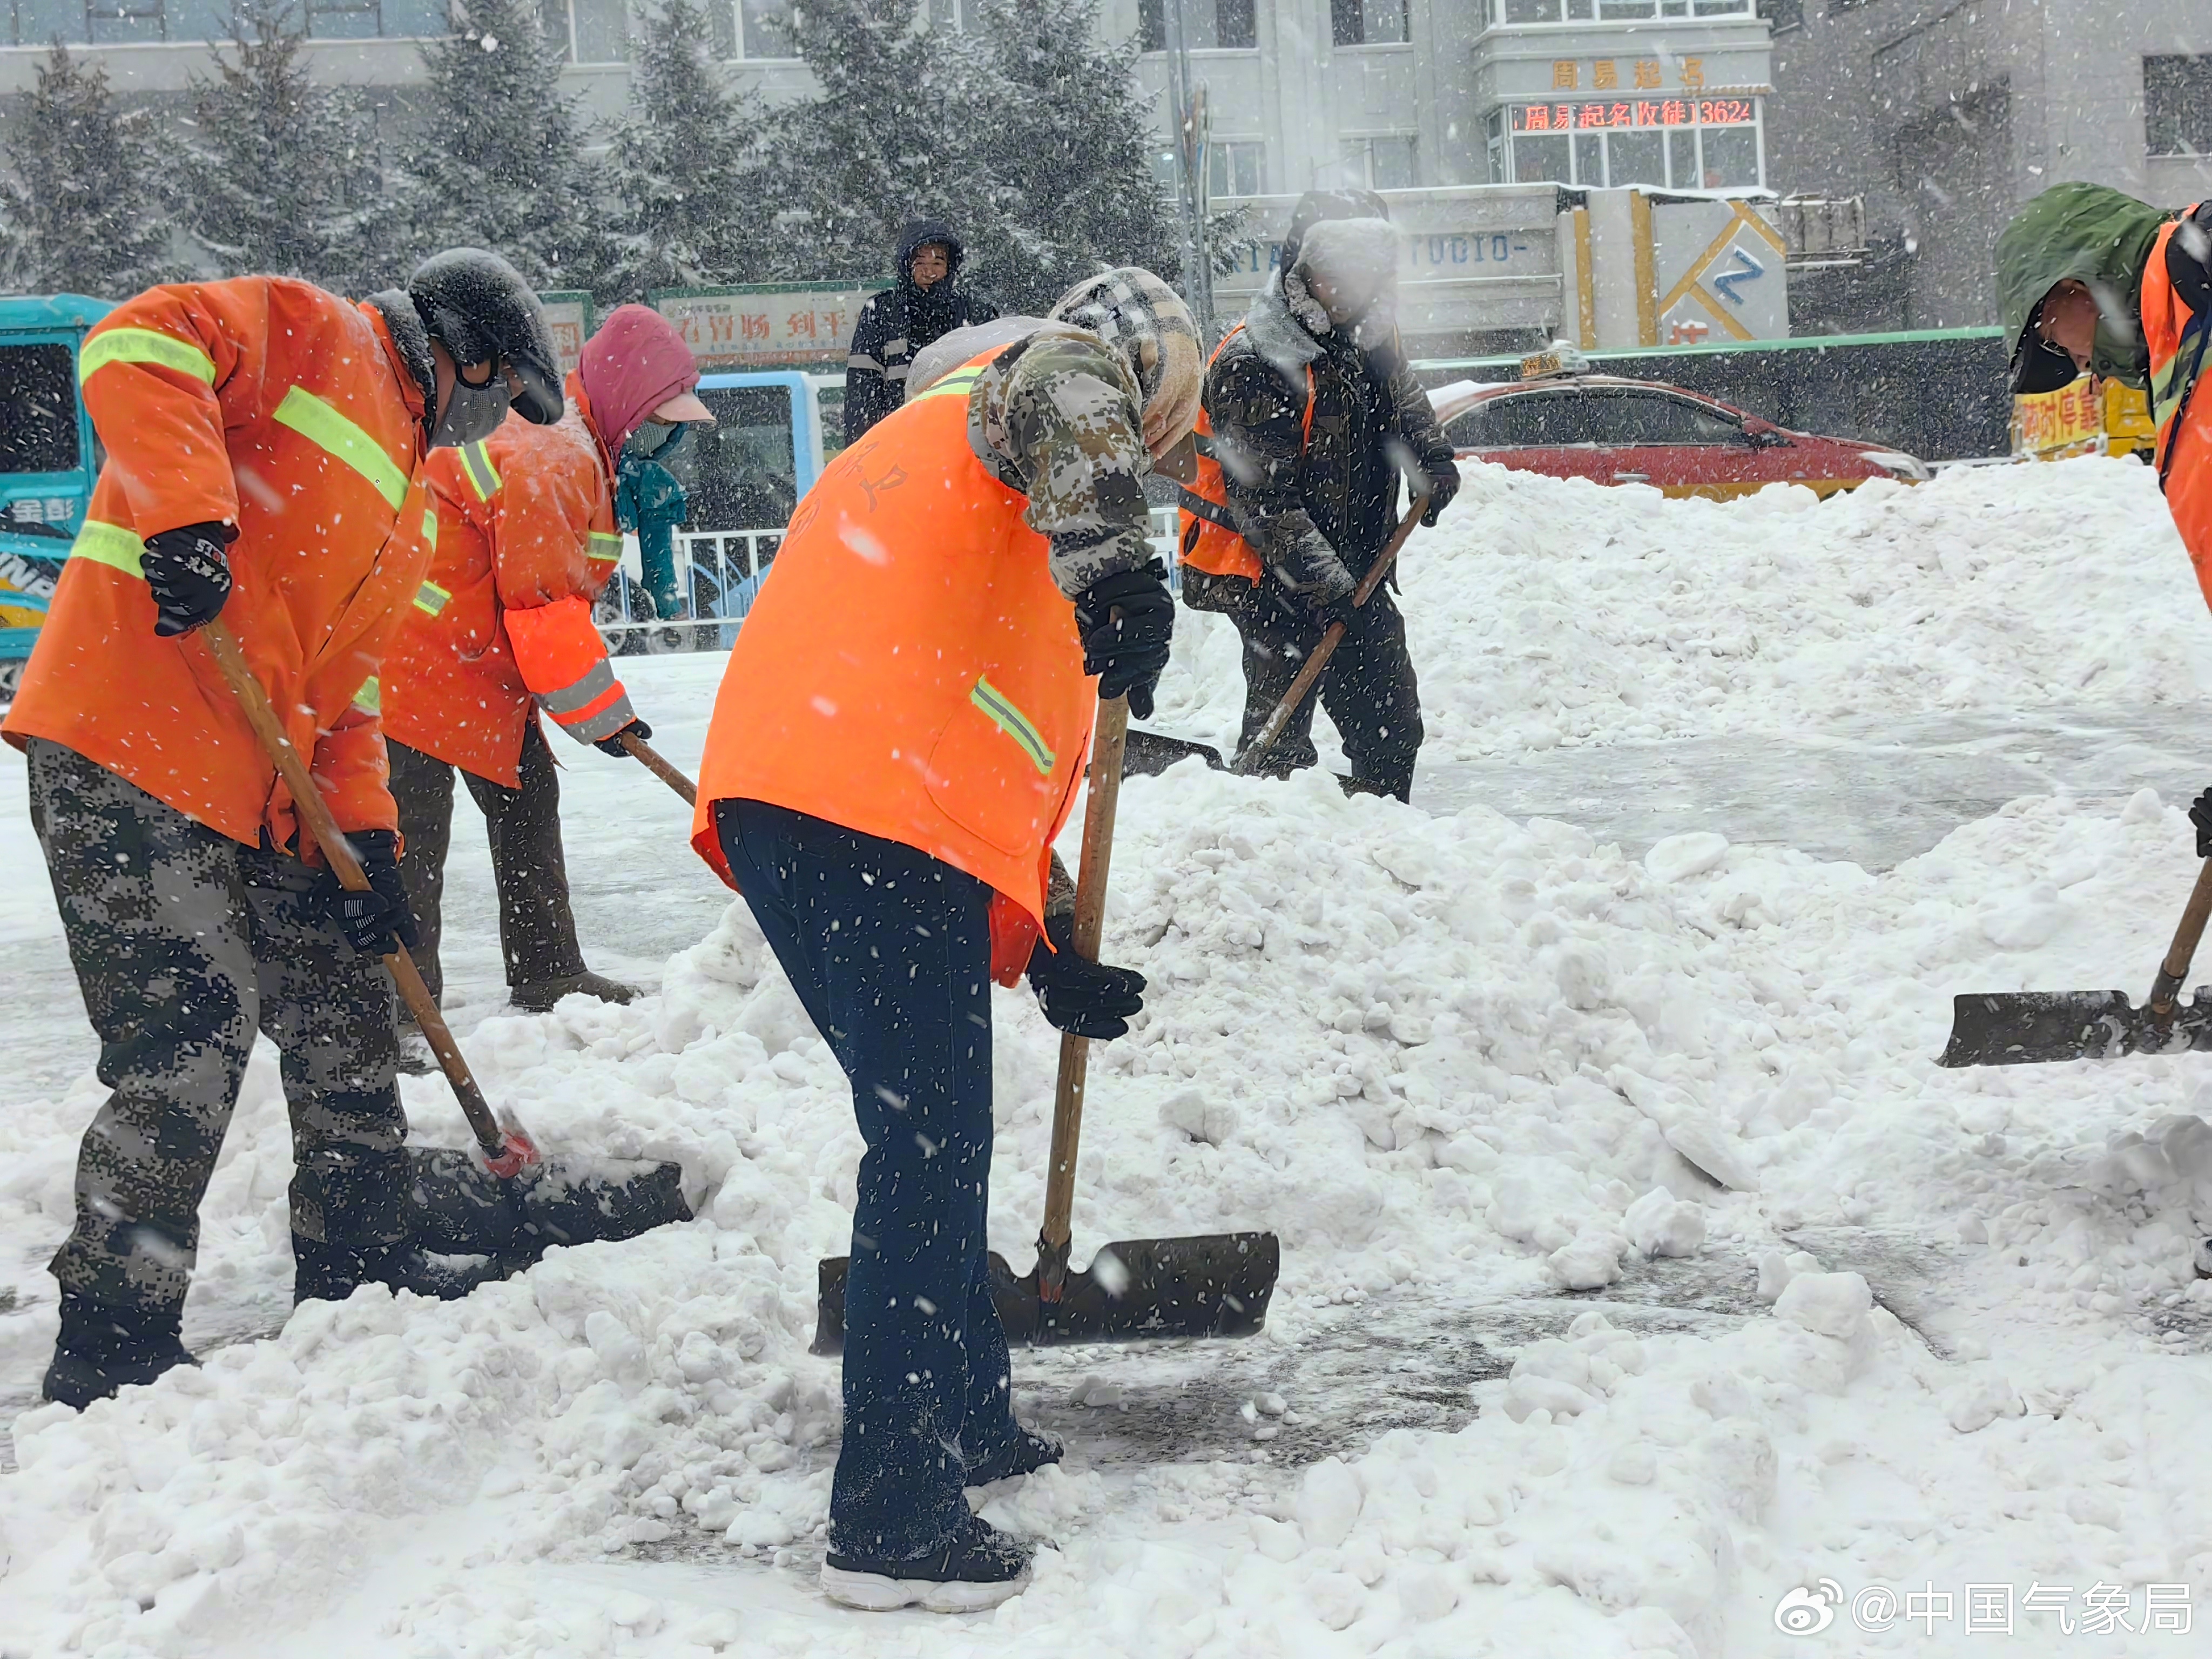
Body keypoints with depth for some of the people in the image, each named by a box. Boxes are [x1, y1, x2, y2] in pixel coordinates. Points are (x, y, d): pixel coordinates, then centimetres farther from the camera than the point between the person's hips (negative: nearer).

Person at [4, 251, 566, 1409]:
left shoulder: (408, 511, 23)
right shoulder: (316, 337, -1)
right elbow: (137, 347, -19)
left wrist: (366, 836, 9)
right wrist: (185, 518, -30)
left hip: (261, 788, 10)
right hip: (126, 748, -9)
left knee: (343, 1017, 15)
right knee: (191, 1043, -11)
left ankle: (359, 1273, 32)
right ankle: (111, 1352, 3)